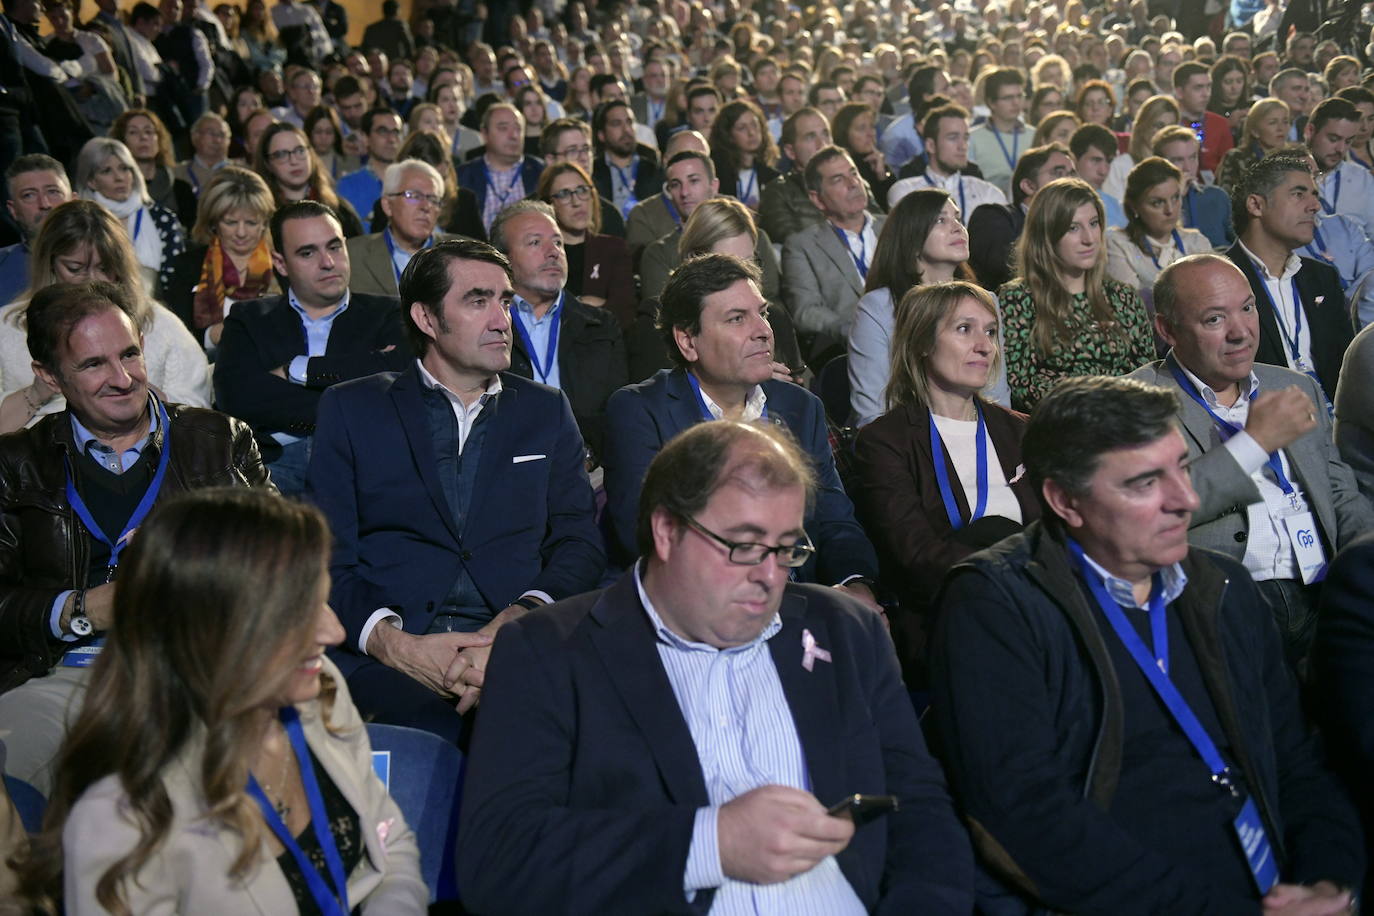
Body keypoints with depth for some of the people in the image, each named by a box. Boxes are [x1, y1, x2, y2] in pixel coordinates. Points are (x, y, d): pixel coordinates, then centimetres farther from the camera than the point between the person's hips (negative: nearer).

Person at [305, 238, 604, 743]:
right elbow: (326, 556, 5)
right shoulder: (351, 408, 14)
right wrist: (395, 644, -15)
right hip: (389, 660, -1)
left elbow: (580, 542, 12)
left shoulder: (546, 411, 21)